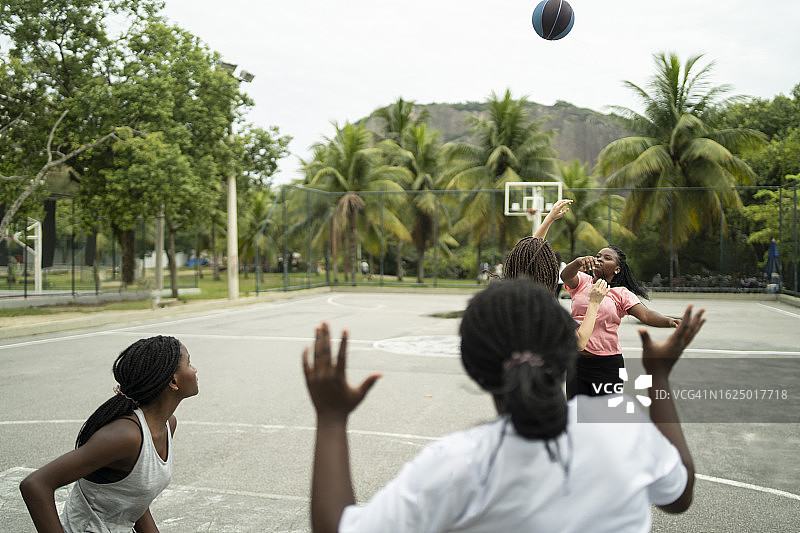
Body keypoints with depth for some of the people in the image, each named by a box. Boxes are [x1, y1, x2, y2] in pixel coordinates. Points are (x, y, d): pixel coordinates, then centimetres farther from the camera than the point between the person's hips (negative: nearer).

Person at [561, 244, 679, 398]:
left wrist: (670, 321, -32)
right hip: (577, 361, 2)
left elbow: (645, 315, -12)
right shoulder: (582, 281, 4)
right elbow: (566, 276, -17)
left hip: (608, 365, -1)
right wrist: (579, 262, -38)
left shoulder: (621, 293, 1)